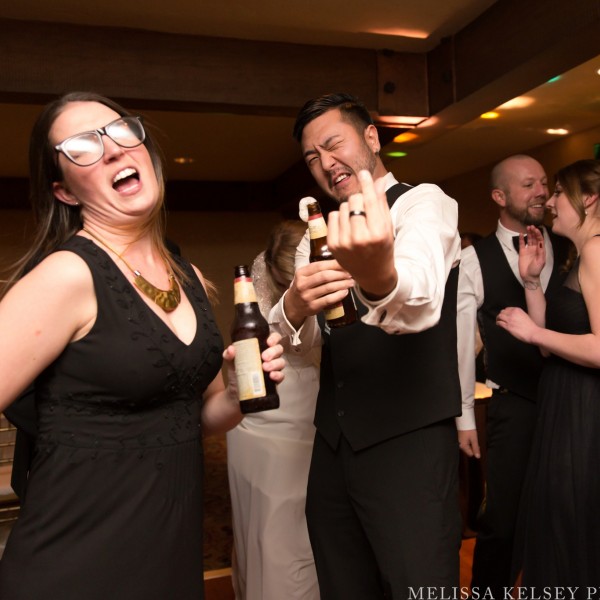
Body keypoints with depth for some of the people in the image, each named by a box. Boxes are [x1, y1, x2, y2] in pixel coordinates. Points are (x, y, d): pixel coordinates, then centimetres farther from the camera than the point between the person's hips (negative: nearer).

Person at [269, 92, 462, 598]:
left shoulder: (425, 202, -6)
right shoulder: (318, 238, 13)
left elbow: (419, 299, -29)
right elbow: (301, 340, 1)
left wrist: (378, 275, -53)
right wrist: (294, 308, -23)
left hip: (410, 443, -5)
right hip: (334, 443, 6)